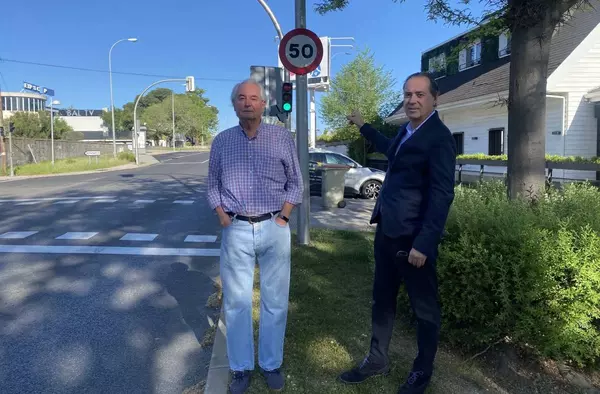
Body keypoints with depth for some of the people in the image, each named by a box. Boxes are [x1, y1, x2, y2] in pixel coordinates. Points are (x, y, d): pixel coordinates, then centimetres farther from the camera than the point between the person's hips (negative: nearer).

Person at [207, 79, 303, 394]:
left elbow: (295, 183, 5)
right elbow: (213, 185, 10)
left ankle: (271, 364, 27)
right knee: (236, 302, 8)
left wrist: (283, 217, -5)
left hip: (274, 229, 0)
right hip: (236, 231, 1)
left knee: (275, 302, 9)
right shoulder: (221, 141, 6)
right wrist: (223, 217, -3)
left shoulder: (282, 137, 2)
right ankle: (241, 367, 24)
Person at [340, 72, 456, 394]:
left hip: (412, 236, -8)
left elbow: (442, 195, -20)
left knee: (424, 305, 10)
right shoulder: (406, 130, 12)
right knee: (382, 299, 18)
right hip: (386, 229, 9)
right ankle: (377, 360, 35)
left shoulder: (439, 137, -15)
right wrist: (363, 126, 46)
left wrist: (424, 243, -24)